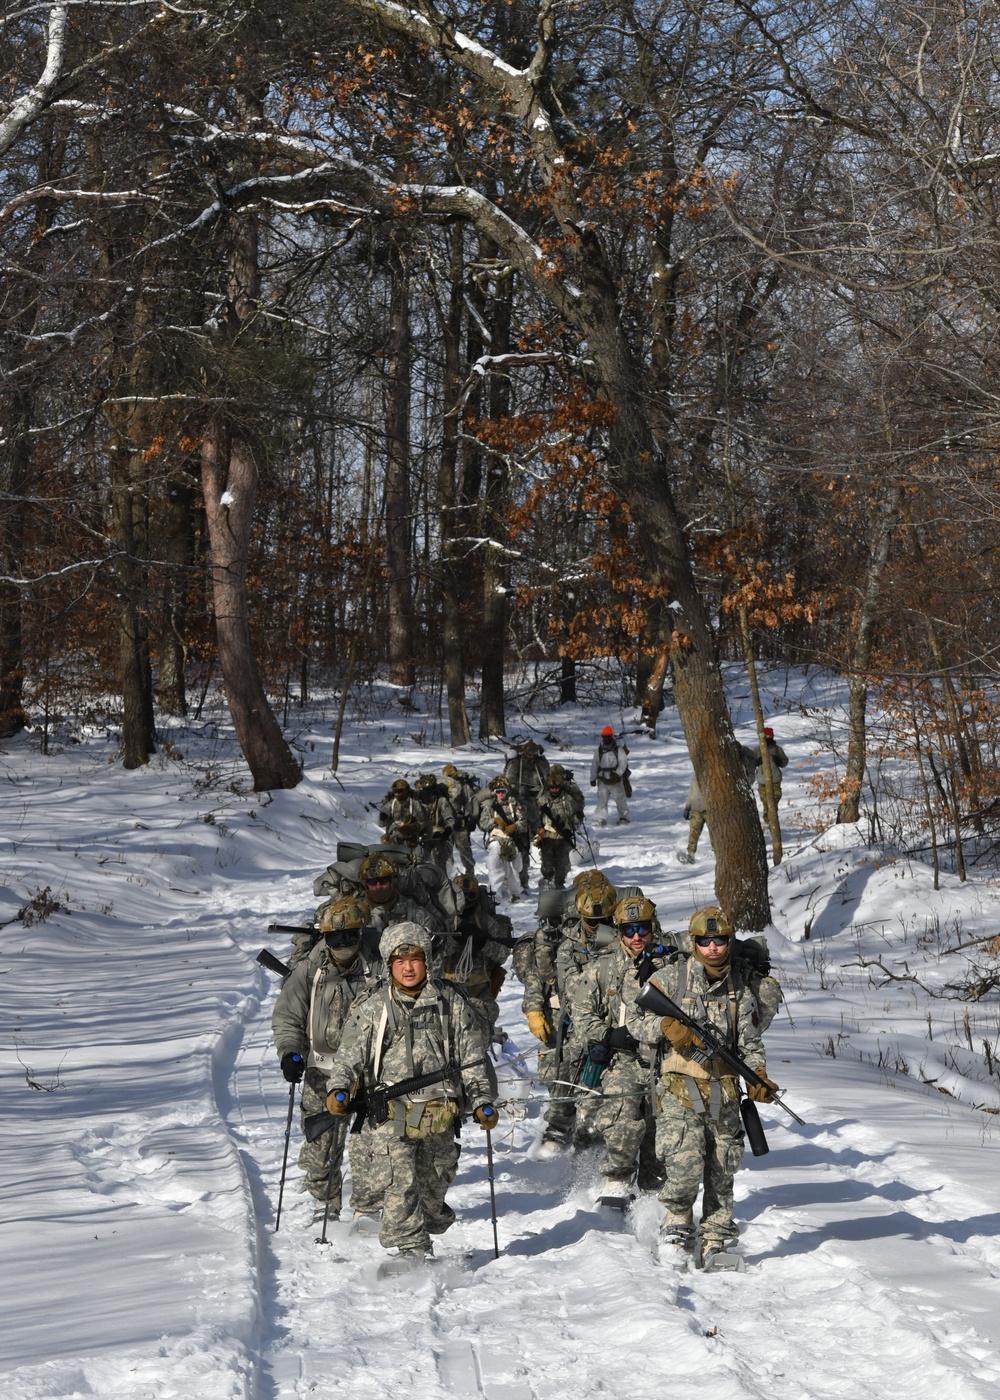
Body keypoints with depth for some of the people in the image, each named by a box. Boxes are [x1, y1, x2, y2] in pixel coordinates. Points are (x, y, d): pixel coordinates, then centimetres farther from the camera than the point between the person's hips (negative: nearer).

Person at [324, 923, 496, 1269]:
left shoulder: (450, 1003, 8)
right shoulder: (372, 1008, 7)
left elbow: (472, 1058, 11)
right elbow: (349, 1055, 7)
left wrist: (482, 1101, 7)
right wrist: (339, 1088, -10)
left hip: (440, 1111, 1)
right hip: (392, 1108, -1)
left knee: (435, 1180, 7)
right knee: (401, 1179, -15)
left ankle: (427, 1230, 28)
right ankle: (412, 1247, -14)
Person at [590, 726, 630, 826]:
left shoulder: (619, 749, -5)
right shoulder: (598, 750, 4)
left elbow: (623, 762, -12)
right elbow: (594, 765, 7)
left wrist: (618, 773, -27)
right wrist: (593, 778, 4)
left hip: (616, 780, -2)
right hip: (603, 781, 2)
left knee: (620, 799, 9)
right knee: (601, 799, -5)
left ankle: (623, 817, 24)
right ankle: (601, 819, -1)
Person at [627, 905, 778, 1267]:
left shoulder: (740, 985, 9)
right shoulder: (671, 977, -1)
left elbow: (750, 1040, 15)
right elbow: (636, 1019, 2)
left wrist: (759, 1078, -1)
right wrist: (668, 1027, -18)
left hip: (724, 1087, 4)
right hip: (680, 1086, -4)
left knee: (721, 1169, 4)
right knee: (686, 1161, -17)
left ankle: (715, 1242, 17)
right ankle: (677, 1223, 8)